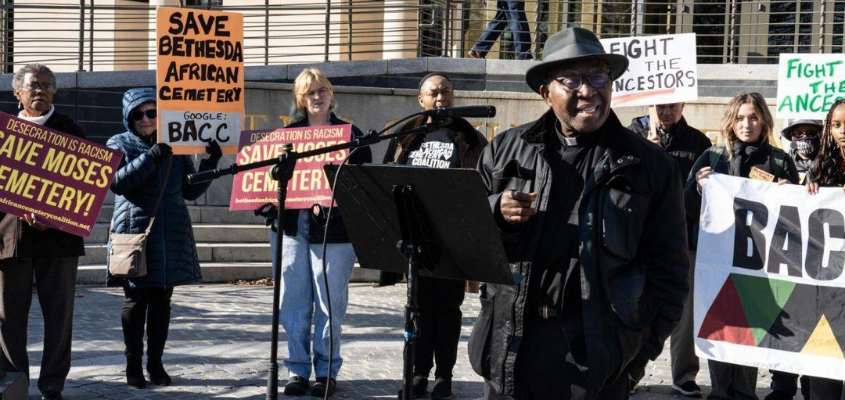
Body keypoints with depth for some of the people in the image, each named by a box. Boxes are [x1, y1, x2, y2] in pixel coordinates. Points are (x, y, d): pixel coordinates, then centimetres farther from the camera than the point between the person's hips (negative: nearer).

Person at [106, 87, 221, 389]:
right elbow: (117, 182, -12)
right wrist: (150, 157, -20)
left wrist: (210, 165, 0)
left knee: (162, 301, 6)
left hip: (172, 237, 3)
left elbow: (191, 191, 14)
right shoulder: (119, 144, 5)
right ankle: (133, 364, 8)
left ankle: (155, 362, 15)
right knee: (136, 300, -2)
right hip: (135, 233, -3)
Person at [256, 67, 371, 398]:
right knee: (293, 303, 3)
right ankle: (298, 370, 12)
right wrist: (268, 206, -6)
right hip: (291, 227, 3)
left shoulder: (350, 135, 4)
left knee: (329, 304, 0)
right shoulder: (287, 134, 12)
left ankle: (327, 371, 9)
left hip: (333, 229, -3)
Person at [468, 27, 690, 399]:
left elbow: (668, 266, 4)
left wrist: (645, 346, -3)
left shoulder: (650, 165, 3)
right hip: (509, 346, 2)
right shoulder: (505, 150, 8)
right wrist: (494, 213, -9)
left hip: (595, 352, -2)